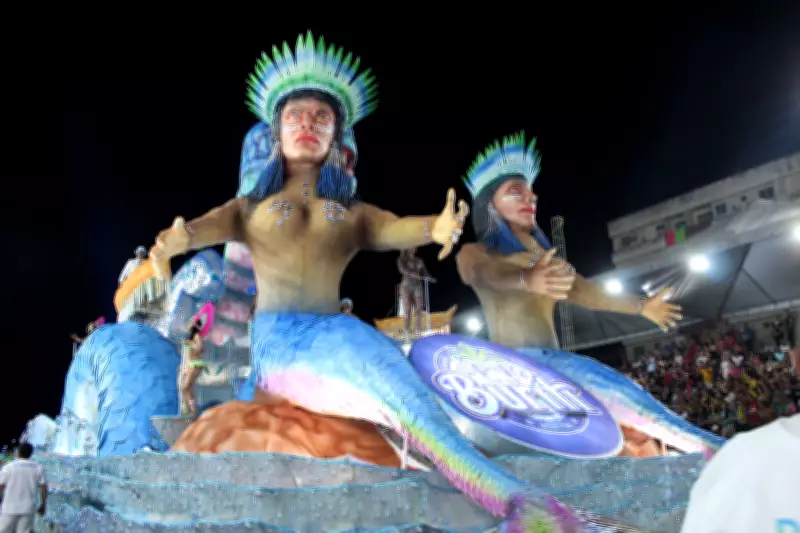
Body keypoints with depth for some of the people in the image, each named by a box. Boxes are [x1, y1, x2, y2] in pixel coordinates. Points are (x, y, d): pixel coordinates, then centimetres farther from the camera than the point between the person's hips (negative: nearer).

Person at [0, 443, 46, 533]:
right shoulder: (38, 468, 3)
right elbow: (43, 487, 2)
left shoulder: (8, 467, -4)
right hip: (28, 508, 2)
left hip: (10, 508, -2)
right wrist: (43, 505, 11)